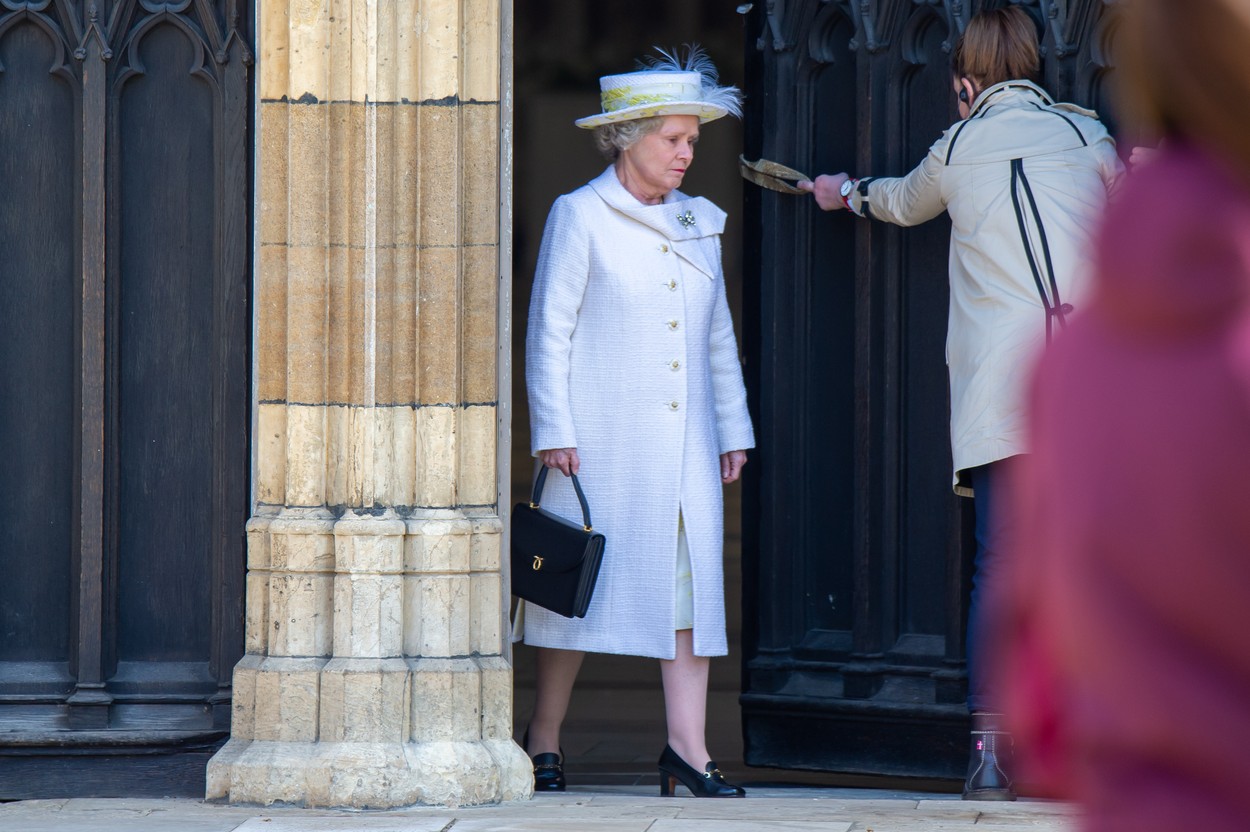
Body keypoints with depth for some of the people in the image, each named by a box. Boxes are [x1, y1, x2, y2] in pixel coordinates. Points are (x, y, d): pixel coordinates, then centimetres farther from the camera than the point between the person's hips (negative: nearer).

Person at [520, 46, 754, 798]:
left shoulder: (699, 222, 14)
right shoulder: (579, 217, -2)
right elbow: (549, 331, -4)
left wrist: (733, 430, 16)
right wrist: (554, 430, -10)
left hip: (682, 441, 5)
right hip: (601, 439, -5)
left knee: (691, 580, -3)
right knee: (583, 584, 0)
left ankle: (688, 747, -5)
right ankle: (546, 740, 11)